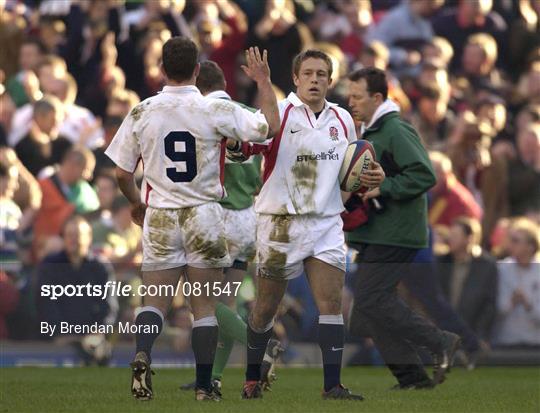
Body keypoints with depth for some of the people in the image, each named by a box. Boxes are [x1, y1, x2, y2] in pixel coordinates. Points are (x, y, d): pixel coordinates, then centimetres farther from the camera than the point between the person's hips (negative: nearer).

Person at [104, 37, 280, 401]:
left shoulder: (141, 114, -2)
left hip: (159, 217, 1)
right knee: (204, 306, 6)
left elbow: (122, 173, 3)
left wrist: (136, 203, 23)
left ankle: (142, 354, -22)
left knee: (155, 301, 6)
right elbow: (270, 126, -6)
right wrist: (264, 81, 8)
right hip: (204, 214, -1)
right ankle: (204, 387, 6)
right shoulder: (215, 111, -9)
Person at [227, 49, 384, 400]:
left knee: (332, 301, -7)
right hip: (281, 222, -3)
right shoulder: (278, 114, -7)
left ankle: (333, 384, -6)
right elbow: (244, 148, -18)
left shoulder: (343, 120, 8)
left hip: (326, 223, 3)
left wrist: (372, 175, 0)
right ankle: (252, 379, 22)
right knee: (267, 305, 6)